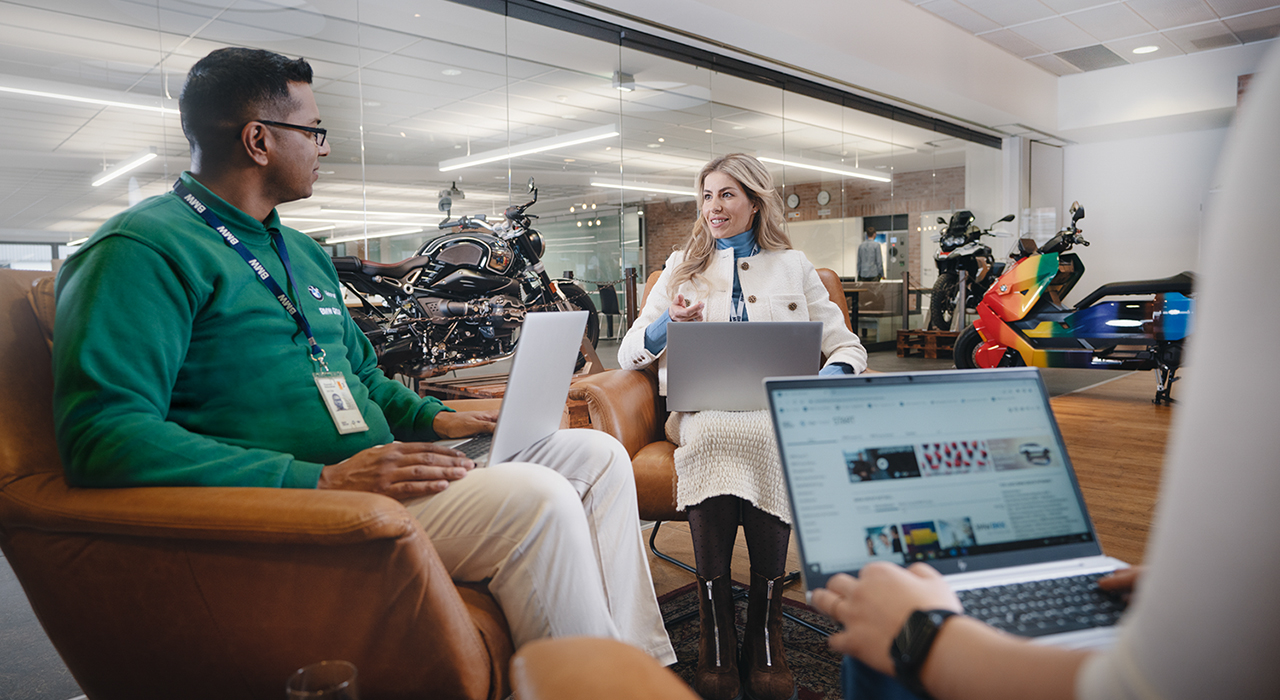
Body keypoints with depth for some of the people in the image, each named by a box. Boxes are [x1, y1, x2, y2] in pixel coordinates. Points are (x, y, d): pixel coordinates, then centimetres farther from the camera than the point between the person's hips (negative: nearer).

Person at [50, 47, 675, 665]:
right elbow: (103, 434, -21)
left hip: (372, 470, 10)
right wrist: (323, 480, -26)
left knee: (596, 453, 2)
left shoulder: (305, 253, 21)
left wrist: (434, 419, 9)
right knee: (534, 500, -29)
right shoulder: (143, 249, -8)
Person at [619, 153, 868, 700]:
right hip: (703, 407, 0)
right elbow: (628, 354, 16)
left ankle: (765, 635, -22)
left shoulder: (793, 266, 22)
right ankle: (716, 640, -24)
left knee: (764, 436, -37)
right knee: (713, 434, -37)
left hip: (779, 412, 0)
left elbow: (846, 345, 16)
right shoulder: (682, 267, 23)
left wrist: (834, 374, -8)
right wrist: (668, 324, -6)